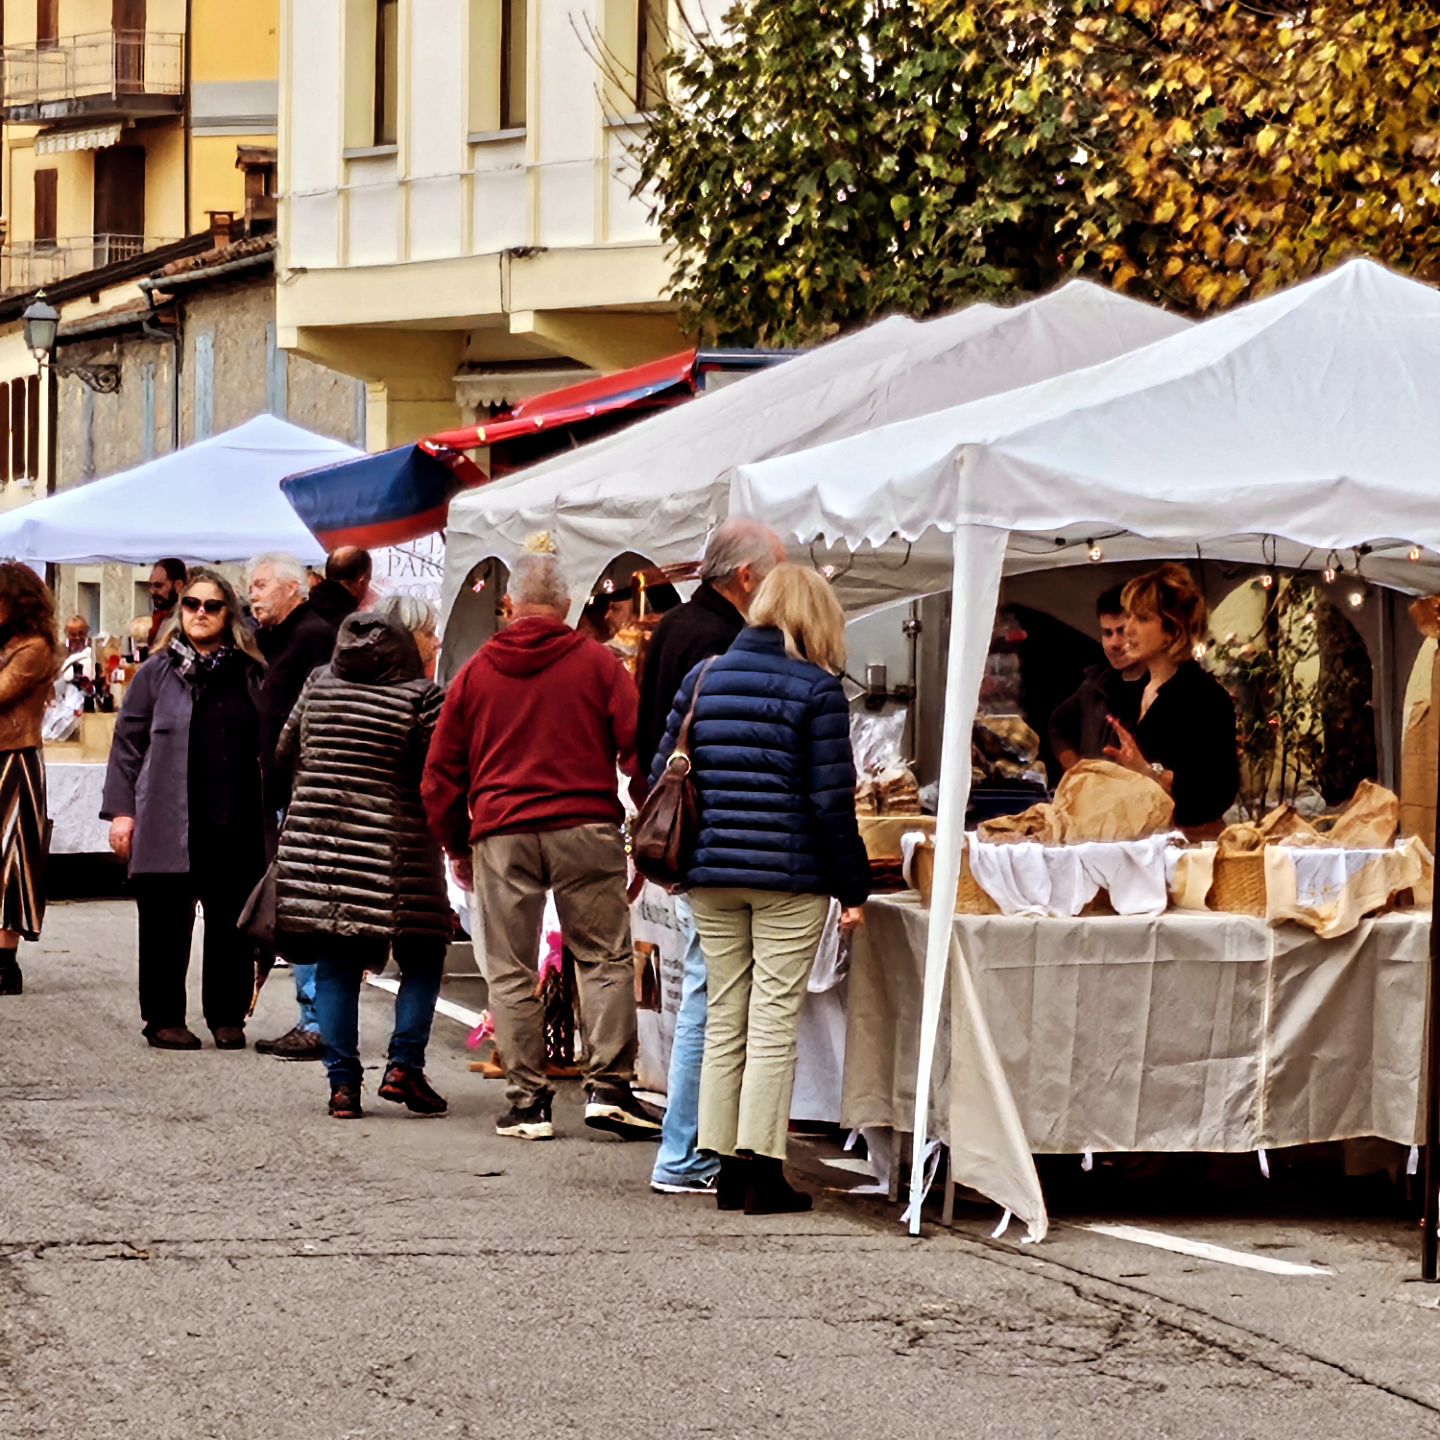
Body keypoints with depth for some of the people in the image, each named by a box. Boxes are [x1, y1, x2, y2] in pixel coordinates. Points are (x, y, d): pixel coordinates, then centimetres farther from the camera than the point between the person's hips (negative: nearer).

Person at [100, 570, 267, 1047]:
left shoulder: (251, 674, 11)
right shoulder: (156, 673, 5)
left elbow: (266, 747, 15)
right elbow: (128, 743, 4)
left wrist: (268, 810, 9)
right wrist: (120, 810, -3)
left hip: (236, 823, 2)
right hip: (169, 823, -2)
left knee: (231, 923, 5)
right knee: (167, 923, 1)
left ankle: (227, 1016, 17)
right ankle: (164, 1018, 11)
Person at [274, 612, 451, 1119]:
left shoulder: (319, 684, 6)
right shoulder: (421, 696, -7)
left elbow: (285, 756, 15)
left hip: (316, 843, 4)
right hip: (394, 851, -4)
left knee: (335, 966, 8)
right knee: (422, 957, 11)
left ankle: (342, 1081, 4)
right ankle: (404, 1066, 1)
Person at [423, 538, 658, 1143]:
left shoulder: (476, 673, 10)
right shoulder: (597, 663, 3)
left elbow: (442, 772, 12)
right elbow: (637, 748, -1)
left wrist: (456, 847, 21)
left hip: (500, 835, 2)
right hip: (585, 828, -1)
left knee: (511, 973, 6)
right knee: (605, 958, 4)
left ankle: (527, 1101, 4)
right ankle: (608, 1088, -4)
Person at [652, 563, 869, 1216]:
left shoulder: (703, 678, 8)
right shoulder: (816, 690, -6)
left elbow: (661, 775, 10)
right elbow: (831, 800, -8)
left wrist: (678, 860, 20)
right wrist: (853, 887, -2)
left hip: (711, 875, 5)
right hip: (789, 877, -5)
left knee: (725, 1018, 11)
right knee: (774, 1021, -2)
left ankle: (727, 1169, 12)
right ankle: (763, 1173, -5)